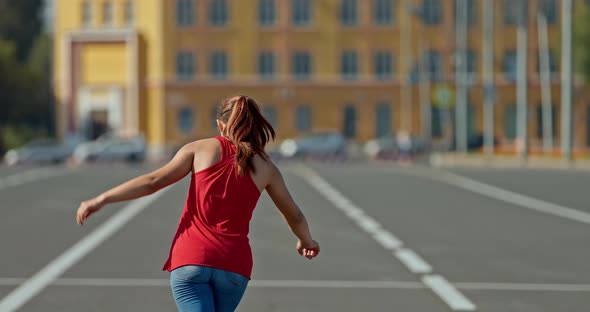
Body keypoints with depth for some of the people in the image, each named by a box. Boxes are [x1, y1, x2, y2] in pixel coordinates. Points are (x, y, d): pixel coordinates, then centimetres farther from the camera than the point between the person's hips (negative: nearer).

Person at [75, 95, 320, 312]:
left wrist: (101, 200, 3)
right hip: (235, 266, 2)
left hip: (191, 260, -2)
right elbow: (294, 216, 24)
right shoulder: (266, 167, 12)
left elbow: (153, 181, -1)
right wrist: (307, 241, 45)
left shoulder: (201, 149, 6)